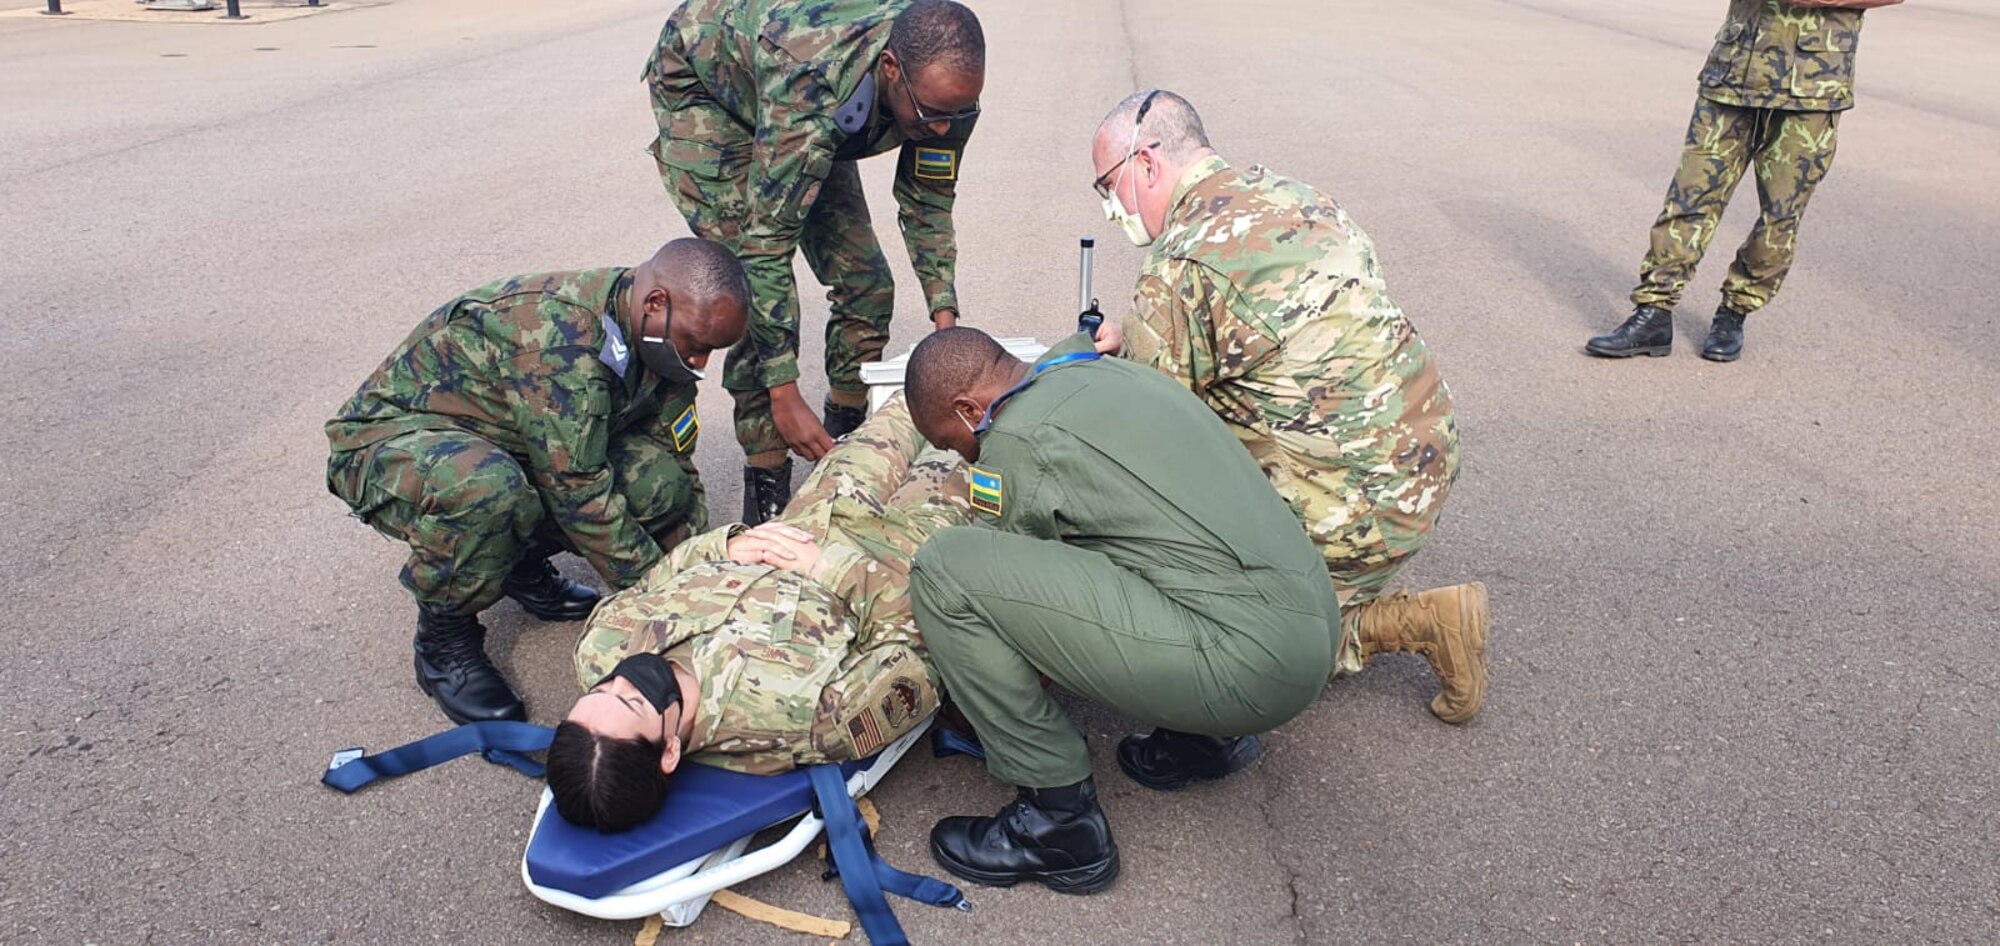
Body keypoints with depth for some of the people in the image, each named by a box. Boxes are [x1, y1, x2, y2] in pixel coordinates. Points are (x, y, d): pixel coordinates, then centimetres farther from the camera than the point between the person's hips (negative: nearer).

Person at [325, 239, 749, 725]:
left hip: (506, 450, 7)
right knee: (484, 487, -42)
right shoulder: (559, 336, -33)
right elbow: (579, 493, -31)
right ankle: (444, 640, -13)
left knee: (658, 479, -15)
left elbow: (677, 464, 3)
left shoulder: (659, 339, -6)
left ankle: (522, 564, 10)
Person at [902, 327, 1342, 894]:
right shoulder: (1103, 373, 18)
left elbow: (997, 571, 3)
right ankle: (1209, 736, 23)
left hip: (1247, 662, -10)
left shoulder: (1018, 438, -7)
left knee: (946, 570, -12)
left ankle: (1061, 824, -2)